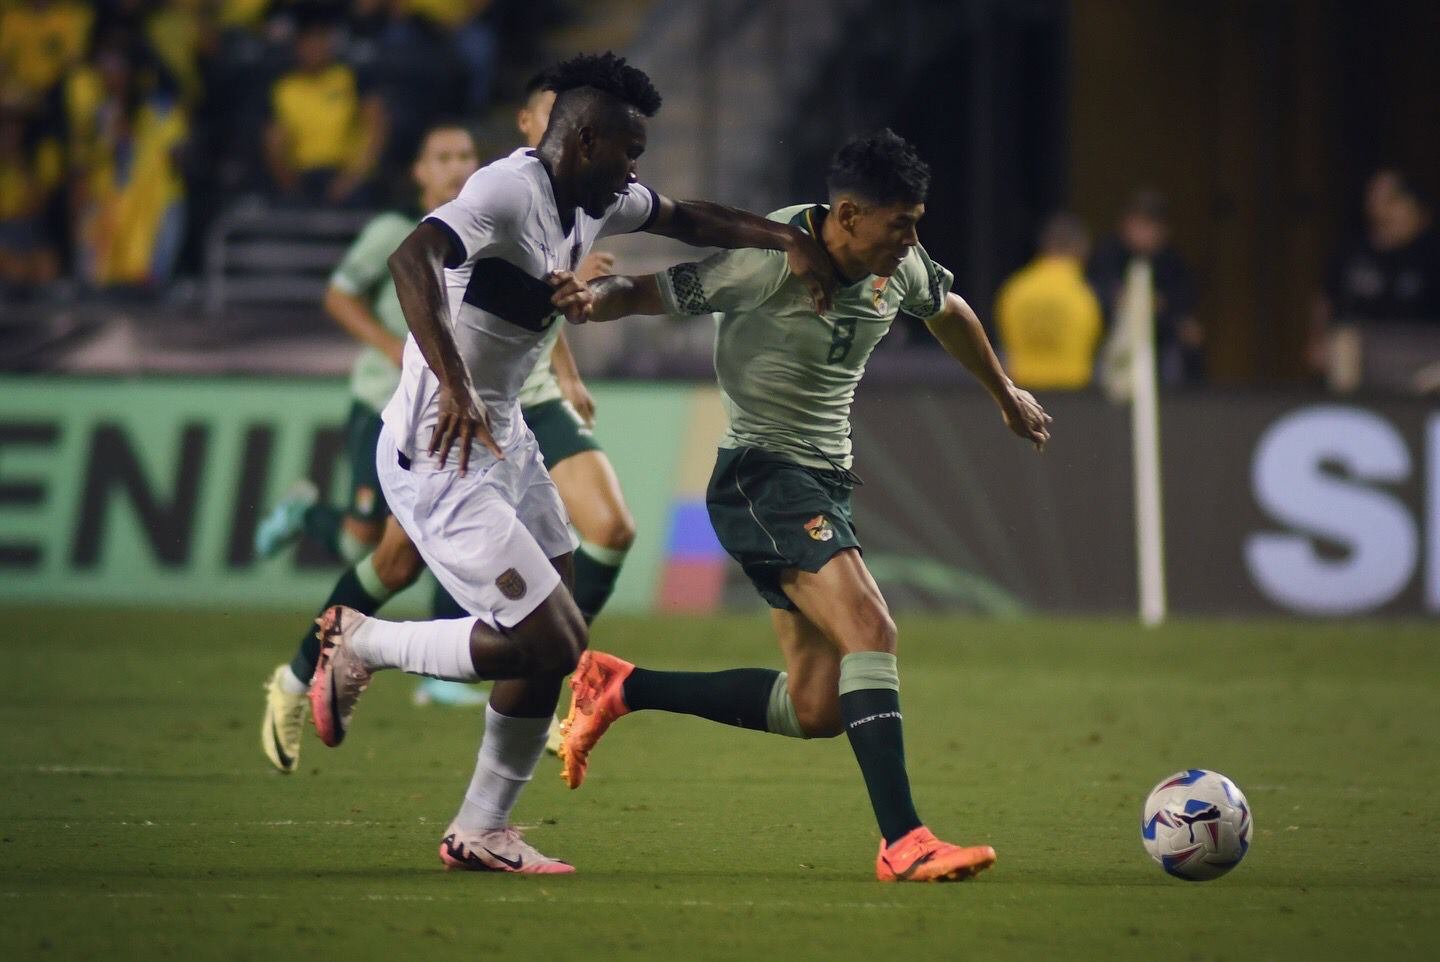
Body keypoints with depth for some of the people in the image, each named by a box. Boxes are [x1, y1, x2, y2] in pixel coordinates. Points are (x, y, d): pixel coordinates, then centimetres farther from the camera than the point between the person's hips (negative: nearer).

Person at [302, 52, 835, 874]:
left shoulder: (594, 203, 7)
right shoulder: (510, 191, -22)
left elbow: (687, 220, 24)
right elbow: (412, 258, -38)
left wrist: (787, 239, 9)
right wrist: (453, 389, -47)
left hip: (505, 443, 10)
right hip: (440, 459, -10)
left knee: (552, 641, 12)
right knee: (555, 645, -11)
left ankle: (481, 833, 23)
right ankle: (361, 645, 7)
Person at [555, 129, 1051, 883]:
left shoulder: (899, 268, 4)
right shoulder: (771, 261, -18)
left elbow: (947, 312, 27)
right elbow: (649, 293, -16)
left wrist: (1005, 394, 43)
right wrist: (590, 297, -40)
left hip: (825, 482, 9)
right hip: (761, 476, -9)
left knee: (816, 708, 6)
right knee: (871, 632, -26)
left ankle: (620, 689, 20)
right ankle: (903, 843, -29)